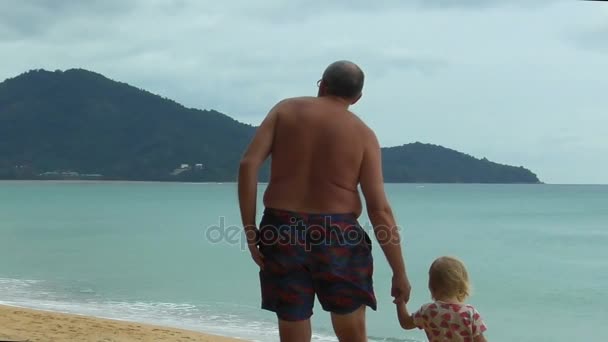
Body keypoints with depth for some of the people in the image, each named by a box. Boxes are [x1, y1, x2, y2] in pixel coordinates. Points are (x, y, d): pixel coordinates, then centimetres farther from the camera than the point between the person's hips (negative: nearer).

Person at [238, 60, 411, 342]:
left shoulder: (286, 110, 6)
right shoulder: (363, 134, 3)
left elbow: (248, 164, -7)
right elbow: (379, 209, -4)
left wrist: (250, 228, -3)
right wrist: (399, 272, 1)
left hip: (283, 232, 1)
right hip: (337, 237, -1)